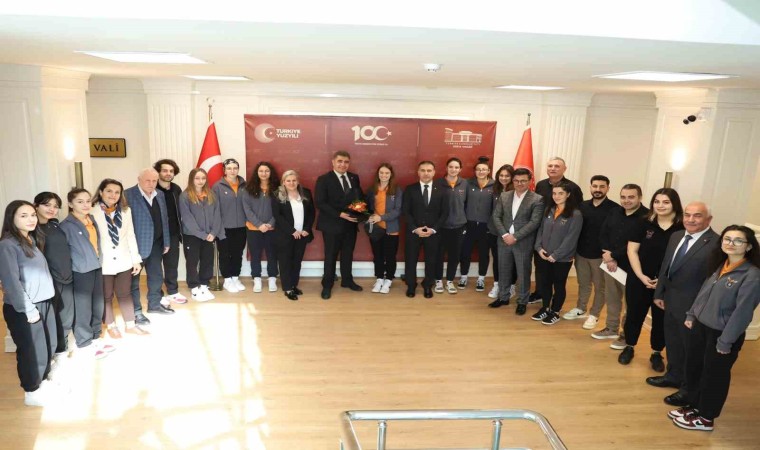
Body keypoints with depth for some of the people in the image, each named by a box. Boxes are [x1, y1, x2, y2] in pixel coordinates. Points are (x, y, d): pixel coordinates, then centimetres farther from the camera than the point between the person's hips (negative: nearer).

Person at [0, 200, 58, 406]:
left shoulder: (33, 239, 10)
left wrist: (39, 305, 9)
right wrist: (28, 309, -16)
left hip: (44, 302, 7)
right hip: (22, 309, -7)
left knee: (49, 345, 16)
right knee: (32, 350, 5)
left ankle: (41, 381, 36)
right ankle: (31, 392, 23)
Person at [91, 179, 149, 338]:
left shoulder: (126, 211, 3)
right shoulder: (93, 212, -12)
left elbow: (130, 236, 7)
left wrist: (136, 259, 6)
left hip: (124, 261, 4)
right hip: (103, 263, -4)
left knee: (125, 294, 16)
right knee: (106, 296, 13)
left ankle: (130, 325, 28)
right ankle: (111, 326, 30)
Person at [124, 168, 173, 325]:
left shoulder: (160, 195, 7)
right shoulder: (128, 195, -14)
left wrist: (166, 241, 12)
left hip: (156, 243, 7)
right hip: (137, 244, -7)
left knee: (156, 275, 18)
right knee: (134, 279, 6)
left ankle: (155, 303, 34)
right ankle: (136, 311, 16)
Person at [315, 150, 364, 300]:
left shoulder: (354, 178, 7)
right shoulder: (323, 179, -9)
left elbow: (360, 197, 11)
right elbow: (320, 204, -16)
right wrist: (340, 214, -23)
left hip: (351, 224, 5)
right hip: (332, 225, -5)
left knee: (348, 254, 18)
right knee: (330, 256, 7)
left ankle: (347, 280, 36)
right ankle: (327, 285, 22)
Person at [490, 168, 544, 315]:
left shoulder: (537, 200, -8)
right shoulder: (504, 196, 4)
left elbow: (534, 222, -14)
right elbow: (496, 216, 2)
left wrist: (515, 237, -18)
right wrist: (505, 235, -12)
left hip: (523, 243, -4)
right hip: (504, 240, 4)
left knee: (523, 274, 7)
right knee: (503, 271, 15)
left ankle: (522, 302, 23)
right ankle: (503, 297, 32)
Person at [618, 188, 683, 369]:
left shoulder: (682, 229, -8)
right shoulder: (644, 224, -4)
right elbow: (632, 250, -4)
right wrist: (641, 276, -12)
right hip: (639, 280, 1)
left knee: (661, 319, 12)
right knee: (634, 315, 12)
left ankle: (657, 354, 30)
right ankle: (629, 348, 31)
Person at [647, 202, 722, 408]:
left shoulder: (716, 243, -20)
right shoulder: (676, 236, 6)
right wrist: (659, 293, 12)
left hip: (693, 307, -8)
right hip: (671, 302, 8)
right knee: (672, 343, 23)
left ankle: (689, 389, 26)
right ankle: (674, 376, 43)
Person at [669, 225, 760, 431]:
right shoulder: (720, 266, 4)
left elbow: (742, 311, -20)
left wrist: (726, 341, -18)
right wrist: (691, 315, 10)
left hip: (721, 334, -7)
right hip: (700, 326, 7)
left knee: (714, 375, 10)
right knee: (693, 368, 17)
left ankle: (705, 418, 28)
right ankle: (694, 406, 37)